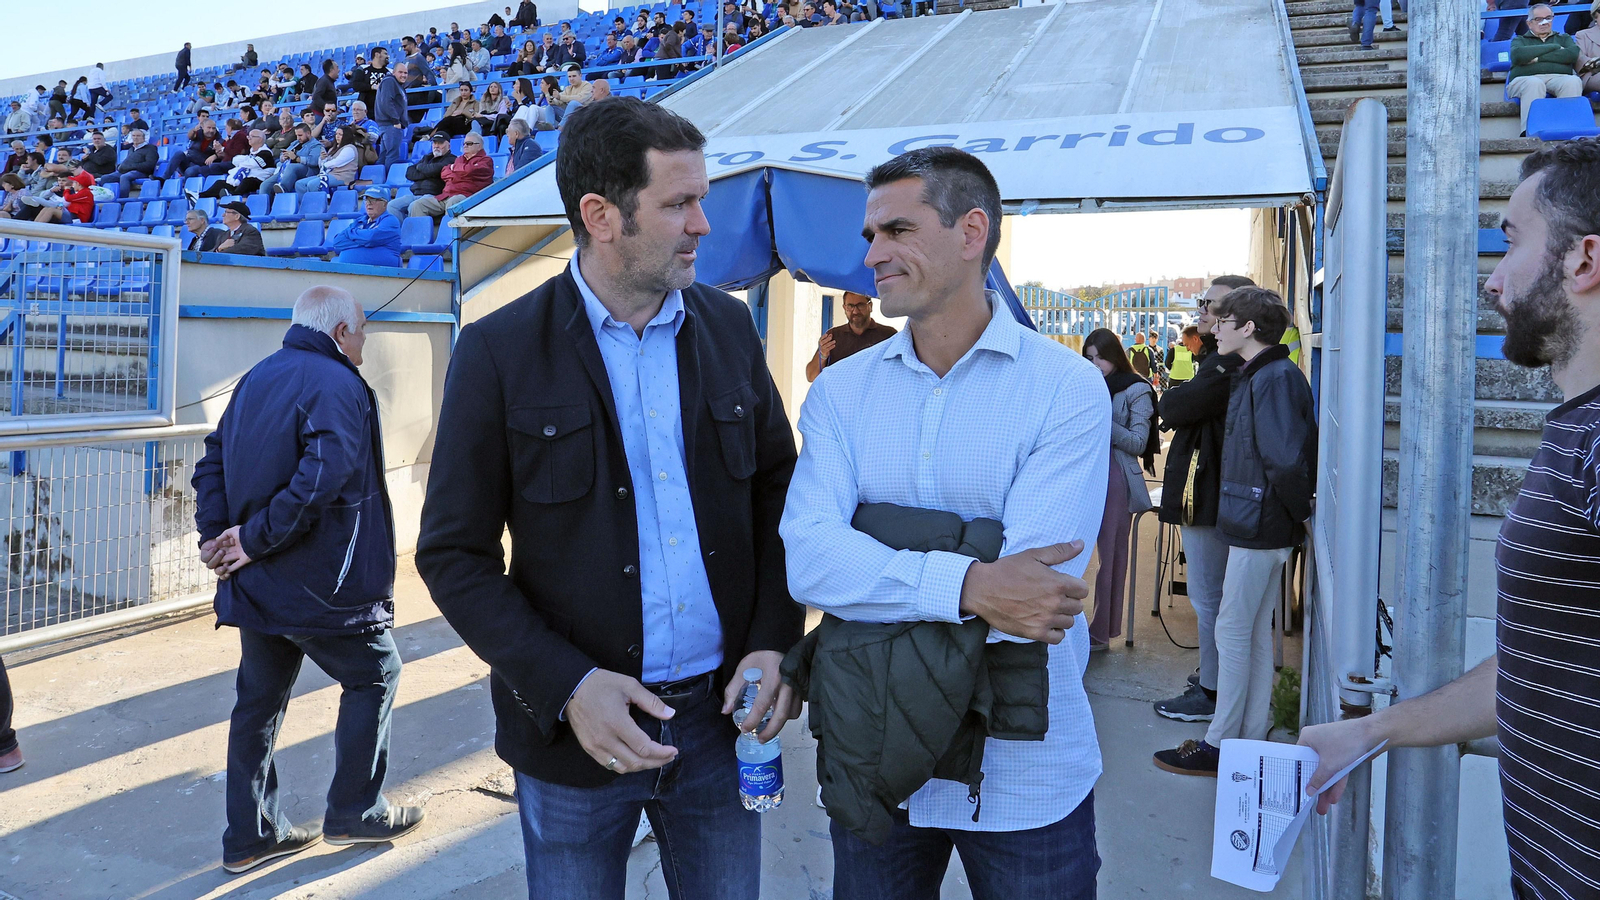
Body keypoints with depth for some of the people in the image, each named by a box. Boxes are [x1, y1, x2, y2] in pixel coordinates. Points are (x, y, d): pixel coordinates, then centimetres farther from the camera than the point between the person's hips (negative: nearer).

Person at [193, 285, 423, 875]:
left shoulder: (256, 379, 12)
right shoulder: (337, 385, -16)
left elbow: (212, 460, 13)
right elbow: (321, 478, -29)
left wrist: (214, 535, 4)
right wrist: (255, 540, -19)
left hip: (254, 584, 8)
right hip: (317, 587, -8)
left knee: (260, 696, 16)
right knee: (375, 674, 11)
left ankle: (250, 835, 25)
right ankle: (354, 812, 19)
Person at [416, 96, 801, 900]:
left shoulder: (728, 328, 3)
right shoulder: (499, 352, -8)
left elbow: (777, 492, 8)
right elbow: (454, 554, -6)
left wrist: (773, 642, -5)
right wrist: (566, 686, -17)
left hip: (719, 718, 3)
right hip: (577, 731, -3)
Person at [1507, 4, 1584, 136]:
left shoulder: (1564, 38, 31)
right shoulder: (1520, 40, 27)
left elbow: (1573, 54, 6)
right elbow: (1517, 55, 0)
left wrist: (1538, 58, 0)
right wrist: (1554, 47, 4)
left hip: (1559, 78, 2)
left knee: (1573, 81, -34)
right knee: (1534, 84, -39)